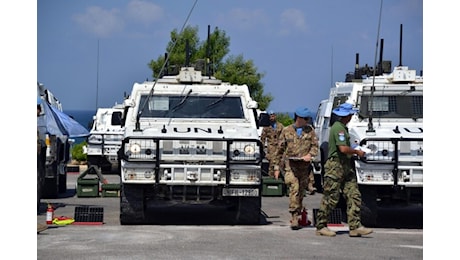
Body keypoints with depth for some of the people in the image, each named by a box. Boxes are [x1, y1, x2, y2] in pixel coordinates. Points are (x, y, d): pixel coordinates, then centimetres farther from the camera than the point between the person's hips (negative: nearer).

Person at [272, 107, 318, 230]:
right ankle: (294, 217, -19)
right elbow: (280, 149, 9)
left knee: (301, 191, 8)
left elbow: (315, 145, 8)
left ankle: (297, 215, 22)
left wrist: (310, 155, -13)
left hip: (304, 165, 3)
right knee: (294, 188, -17)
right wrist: (276, 167, 7)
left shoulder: (310, 130, 10)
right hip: (290, 165, -3)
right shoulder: (287, 131, 5)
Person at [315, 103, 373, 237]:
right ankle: (321, 227, 6)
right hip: (335, 167, -10)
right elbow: (343, 149, -22)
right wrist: (357, 152, -8)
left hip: (346, 168, 10)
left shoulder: (343, 127, 18)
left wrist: (353, 150, 19)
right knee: (330, 198, -4)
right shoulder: (338, 128, -15)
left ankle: (355, 227, -2)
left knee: (354, 196, 1)